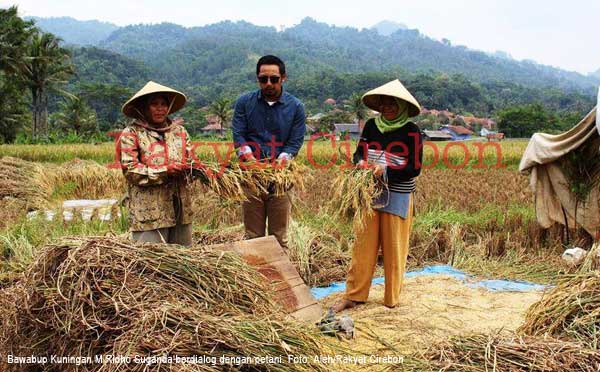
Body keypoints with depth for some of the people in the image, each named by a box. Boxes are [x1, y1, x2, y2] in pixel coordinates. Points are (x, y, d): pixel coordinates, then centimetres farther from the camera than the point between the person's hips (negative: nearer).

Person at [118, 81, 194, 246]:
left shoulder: (179, 130, 12)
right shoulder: (131, 134, -2)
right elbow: (130, 171, -10)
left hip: (180, 209, 5)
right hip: (149, 212, -5)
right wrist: (165, 171, -17)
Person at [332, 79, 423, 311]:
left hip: (397, 198, -3)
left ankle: (392, 300, 19)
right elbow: (359, 152, 14)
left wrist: (386, 171, -22)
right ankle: (354, 295, 15)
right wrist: (360, 162, -10)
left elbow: (414, 169, -9)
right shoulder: (371, 125, 6)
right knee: (363, 245, 5)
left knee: (394, 249, 5)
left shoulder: (411, 132, -6)